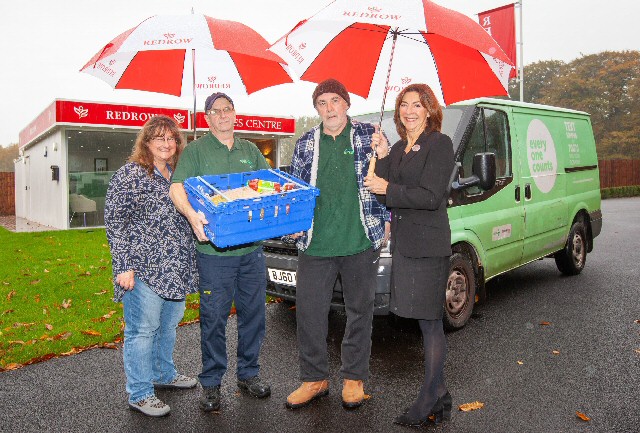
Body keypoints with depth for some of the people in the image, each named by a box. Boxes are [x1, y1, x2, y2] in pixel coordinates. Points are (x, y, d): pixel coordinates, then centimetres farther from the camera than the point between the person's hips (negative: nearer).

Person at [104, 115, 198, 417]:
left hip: (175, 268, 8)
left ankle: (164, 374, 39)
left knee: (169, 324, 20)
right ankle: (139, 394, 15)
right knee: (143, 329, 1)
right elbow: (115, 221, -12)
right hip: (144, 269, -8)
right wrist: (123, 266, -16)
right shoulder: (130, 174, -9)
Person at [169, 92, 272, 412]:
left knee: (253, 313, 11)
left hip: (252, 248, 4)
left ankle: (248, 373, 28)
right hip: (214, 250, -4)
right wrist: (191, 213, -29)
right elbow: (177, 187, -9)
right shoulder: (195, 150, 3)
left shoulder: (251, 151, 17)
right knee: (213, 317, 2)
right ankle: (211, 382, 18)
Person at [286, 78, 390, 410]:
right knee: (309, 311, 5)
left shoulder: (370, 135, 4)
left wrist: (385, 220, 0)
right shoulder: (305, 144, 11)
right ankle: (314, 379, 23)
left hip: (361, 243, -2)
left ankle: (354, 378, 28)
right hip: (314, 245, 2)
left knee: (360, 311, 10)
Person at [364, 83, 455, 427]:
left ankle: (428, 401, 11)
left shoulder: (440, 144, -6)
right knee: (427, 322, 12)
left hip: (428, 246, -7)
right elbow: (383, 190, 8)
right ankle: (439, 394, 24)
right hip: (403, 243, 7)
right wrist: (382, 158, -3)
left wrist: (389, 190, -9)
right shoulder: (397, 148, 17)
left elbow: (431, 197, -15)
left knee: (430, 322, 0)